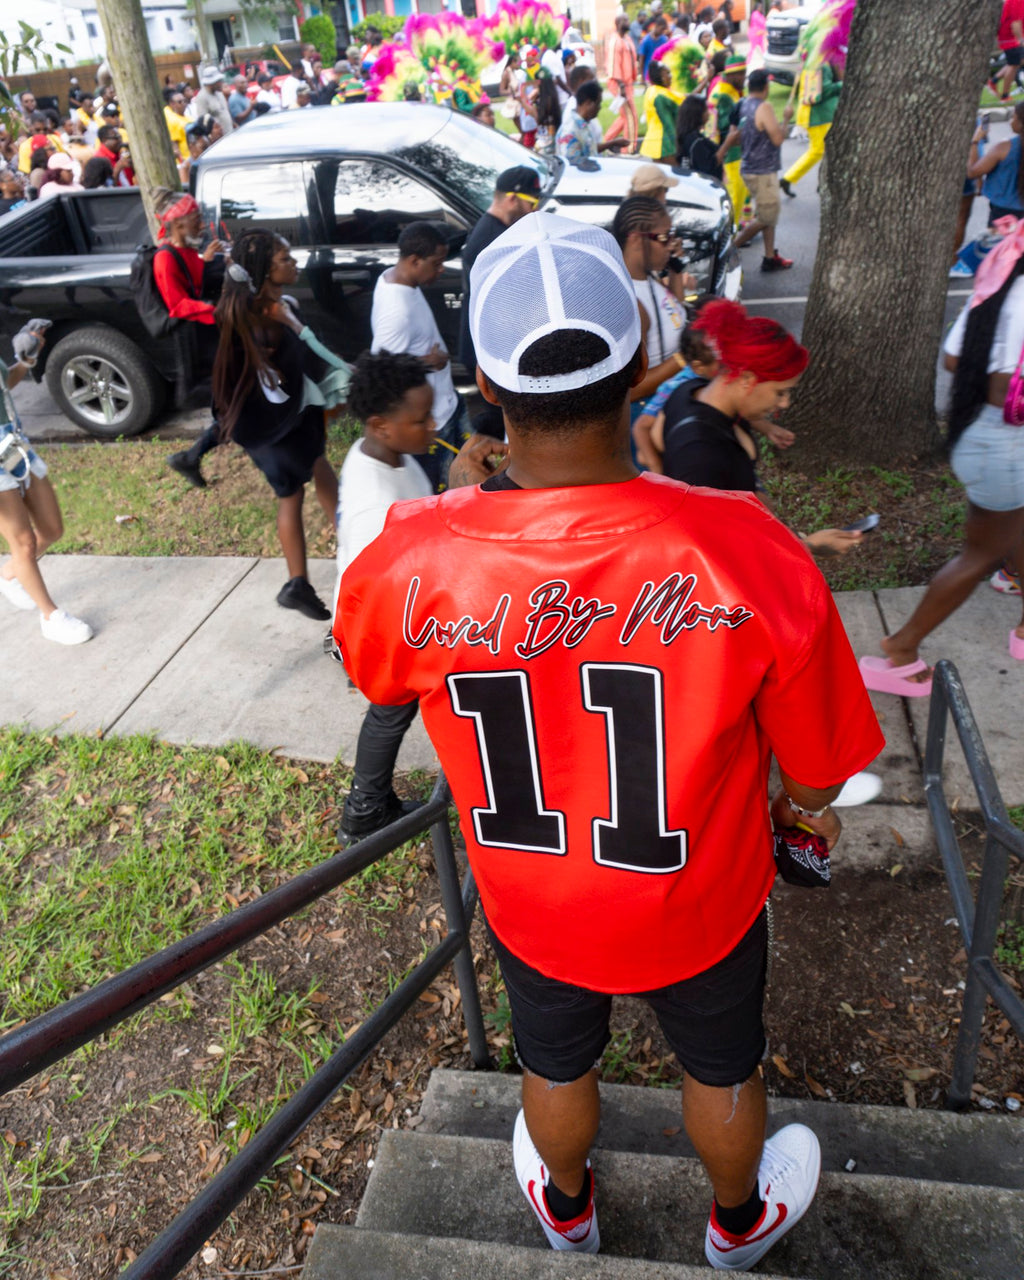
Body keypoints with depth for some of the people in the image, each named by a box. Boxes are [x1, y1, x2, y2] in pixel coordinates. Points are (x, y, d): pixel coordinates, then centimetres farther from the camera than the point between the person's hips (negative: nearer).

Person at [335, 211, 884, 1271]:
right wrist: (805, 806, 8)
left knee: (556, 1062, 32)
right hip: (700, 902, 0)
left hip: (530, 904, 2)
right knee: (722, 1066, 31)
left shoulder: (408, 562, -30)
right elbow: (821, 764, -17)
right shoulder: (748, 553, -34)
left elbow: (370, 669, -4)